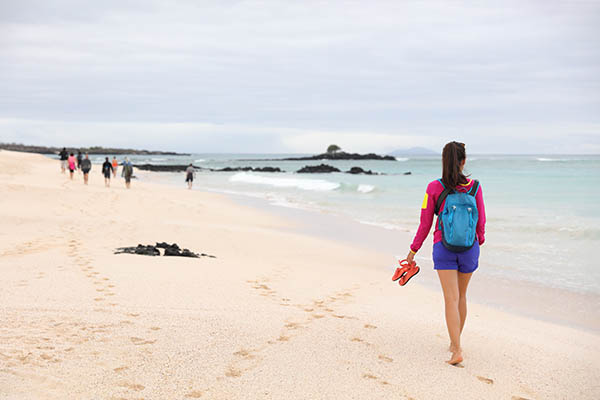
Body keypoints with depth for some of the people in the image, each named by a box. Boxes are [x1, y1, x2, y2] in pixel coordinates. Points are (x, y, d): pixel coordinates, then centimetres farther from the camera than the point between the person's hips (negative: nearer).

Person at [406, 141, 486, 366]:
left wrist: (413, 250, 6)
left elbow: (425, 225, -6)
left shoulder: (434, 188, -11)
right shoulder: (474, 188, -7)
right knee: (461, 295, 19)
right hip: (469, 248, 2)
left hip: (443, 248, -2)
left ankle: (457, 350, -11)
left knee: (451, 299, -1)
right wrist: (480, 241, 23)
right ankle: (455, 341, 33)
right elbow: (481, 222, 3)